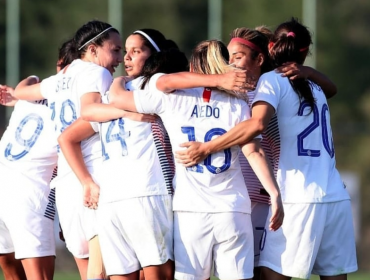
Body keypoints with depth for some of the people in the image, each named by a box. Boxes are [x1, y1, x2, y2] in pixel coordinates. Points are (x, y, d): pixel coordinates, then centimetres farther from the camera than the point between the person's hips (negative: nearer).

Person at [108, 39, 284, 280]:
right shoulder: (237, 105, 5)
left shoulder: (171, 98, 4)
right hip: (233, 210, 0)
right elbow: (253, 152, -7)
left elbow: (116, 97, 10)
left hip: (190, 210, 0)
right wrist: (275, 194, -9)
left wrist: (121, 80, 31)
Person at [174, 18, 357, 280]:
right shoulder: (316, 89, 19)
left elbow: (257, 124, -17)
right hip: (338, 198, 6)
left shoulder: (273, 80, -1)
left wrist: (206, 148, -14)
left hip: (300, 198, -6)